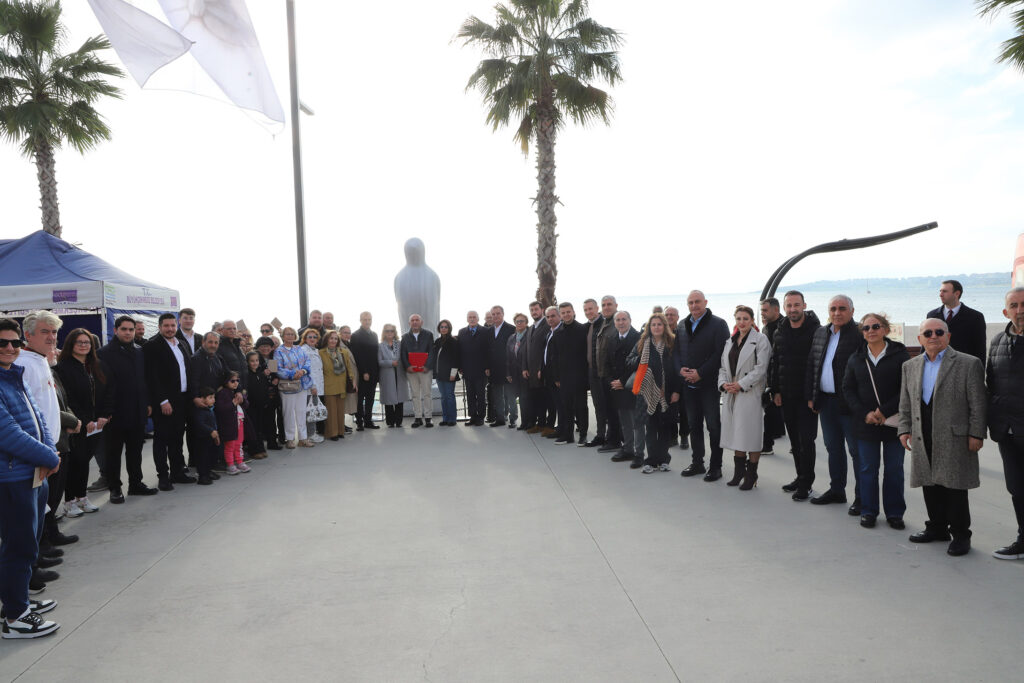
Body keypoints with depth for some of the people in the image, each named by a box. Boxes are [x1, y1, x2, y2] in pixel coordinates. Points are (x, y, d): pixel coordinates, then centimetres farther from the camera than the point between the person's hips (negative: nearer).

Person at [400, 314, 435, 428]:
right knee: (415, 395, 5)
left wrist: (427, 366, -14)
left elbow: (431, 351, -2)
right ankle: (417, 418, 10)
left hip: (425, 369, -2)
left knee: (427, 394, -1)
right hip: (411, 370, 2)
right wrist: (407, 366, -10)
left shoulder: (428, 335, 4)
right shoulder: (405, 337, 11)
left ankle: (428, 417, 5)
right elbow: (403, 353, 5)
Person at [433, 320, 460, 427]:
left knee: (450, 396, -3)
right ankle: (445, 418, 14)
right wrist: (435, 371, 11)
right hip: (439, 373, 6)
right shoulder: (437, 341, 12)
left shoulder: (453, 341, -5)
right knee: (443, 397, 9)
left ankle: (452, 419, 3)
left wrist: (453, 373, -15)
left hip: (448, 373, -6)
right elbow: (434, 357, 16)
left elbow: (455, 358, -9)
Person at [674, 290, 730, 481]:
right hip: (689, 385, 6)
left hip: (709, 384, -6)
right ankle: (697, 463, 23)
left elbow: (721, 353, -14)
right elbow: (676, 351, 15)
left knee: (714, 425, 0)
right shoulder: (682, 325, 13)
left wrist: (700, 373, -17)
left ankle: (715, 466, 9)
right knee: (694, 424, 13)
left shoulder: (718, 324, -7)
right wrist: (680, 369, -4)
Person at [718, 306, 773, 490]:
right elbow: (723, 367, 16)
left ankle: (751, 475, 7)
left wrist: (741, 384, -16)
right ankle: (738, 472, 21)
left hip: (751, 393, -6)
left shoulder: (760, 340, -4)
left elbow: (761, 368, -12)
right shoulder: (730, 341, 16)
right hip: (731, 394, 6)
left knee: (751, 434, -3)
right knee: (736, 433, 11)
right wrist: (724, 383, -2)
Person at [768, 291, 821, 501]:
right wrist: (775, 391, 9)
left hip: (807, 397, -6)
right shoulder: (780, 332, 10)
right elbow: (774, 363, 14)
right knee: (794, 440, 14)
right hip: (786, 396, 6)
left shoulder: (815, 331, -9)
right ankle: (800, 477, 26)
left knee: (806, 440, -3)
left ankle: (805, 484, 6)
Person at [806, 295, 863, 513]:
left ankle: (861, 497, 12)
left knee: (857, 450, 2)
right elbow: (812, 365, 16)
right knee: (833, 448, 17)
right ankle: (836, 490, 29)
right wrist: (811, 396, 11)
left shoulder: (860, 334, -10)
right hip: (825, 401, 7)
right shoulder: (820, 333, 12)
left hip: (849, 403, -7)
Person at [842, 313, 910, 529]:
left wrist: (885, 411, -15)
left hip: (894, 422, -2)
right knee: (867, 468, 8)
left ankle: (894, 512, 20)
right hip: (865, 423, 2)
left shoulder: (899, 355, -2)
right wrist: (864, 413, -9)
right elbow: (848, 389, 4)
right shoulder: (856, 358, 7)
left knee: (894, 468, 7)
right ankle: (868, 511, 19)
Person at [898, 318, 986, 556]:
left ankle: (960, 534, 14)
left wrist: (976, 435, -9)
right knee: (930, 485, 12)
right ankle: (937, 528, 26)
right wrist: (904, 429, 7)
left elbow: (977, 404, -5)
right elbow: (905, 403, 15)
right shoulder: (910, 366, 11)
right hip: (923, 439, 5)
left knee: (955, 487, 1)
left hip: (955, 438, -5)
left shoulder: (968, 364, -3)